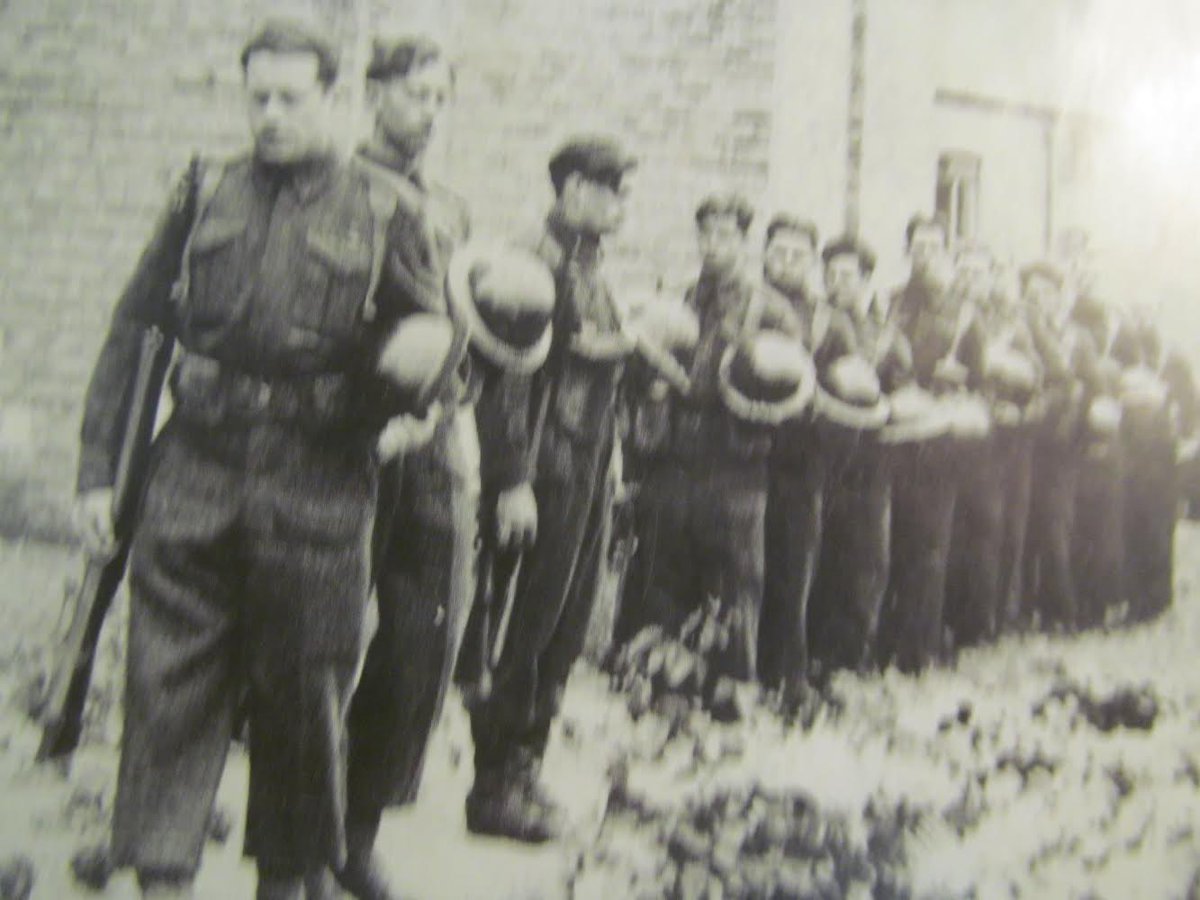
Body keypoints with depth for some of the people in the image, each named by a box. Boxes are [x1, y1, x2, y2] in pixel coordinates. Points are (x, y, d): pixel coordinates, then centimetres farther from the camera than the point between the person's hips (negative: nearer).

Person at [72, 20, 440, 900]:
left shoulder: (382, 213, 6)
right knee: (169, 684, 0)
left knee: (302, 695, 8)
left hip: (316, 488, -1)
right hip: (196, 471, 2)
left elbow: (423, 337, 12)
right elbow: (134, 327, 10)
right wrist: (99, 467, 5)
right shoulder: (205, 193, 11)